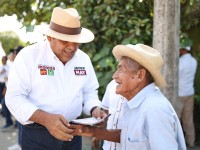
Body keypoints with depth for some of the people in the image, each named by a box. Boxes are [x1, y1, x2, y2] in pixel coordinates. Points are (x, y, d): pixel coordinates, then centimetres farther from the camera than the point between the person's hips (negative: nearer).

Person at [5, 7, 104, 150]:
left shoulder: (84, 59, 3)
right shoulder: (29, 56, -12)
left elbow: (89, 92, 13)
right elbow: (14, 98, -16)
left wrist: (95, 110, -9)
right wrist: (45, 119, -29)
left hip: (72, 133, 5)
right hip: (37, 135, -4)